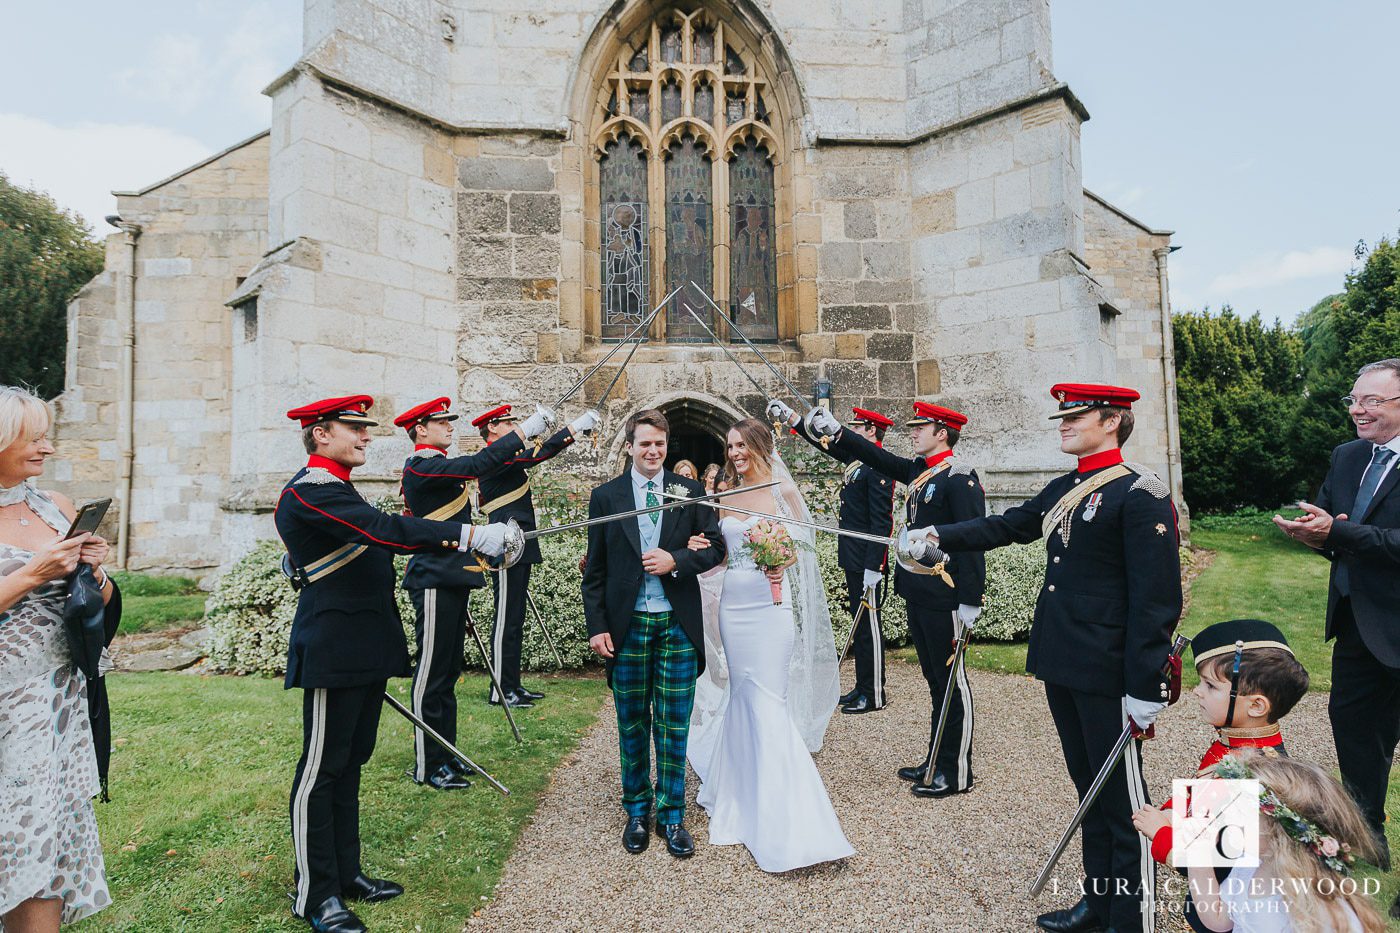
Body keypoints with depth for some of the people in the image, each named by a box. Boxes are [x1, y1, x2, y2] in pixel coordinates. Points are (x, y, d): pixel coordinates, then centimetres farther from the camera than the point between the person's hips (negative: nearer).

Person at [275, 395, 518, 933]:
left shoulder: (334, 489, 18)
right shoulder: (310, 491, -16)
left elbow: (374, 543, 17)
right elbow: (384, 529, -30)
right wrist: (469, 536, -34)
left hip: (362, 652, 10)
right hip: (333, 655, -10)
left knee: (350, 763, 17)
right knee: (321, 770, 2)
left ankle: (345, 873, 30)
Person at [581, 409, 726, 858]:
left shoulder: (691, 492, 3)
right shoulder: (605, 496, 2)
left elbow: (715, 546, 4)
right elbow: (595, 569, 3)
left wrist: (676, 561, -14)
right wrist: (597, 626, -3)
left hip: (678, 626, 0)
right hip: (627, 627, 0)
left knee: (674, 726, 7)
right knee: (632, 725, 12)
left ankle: (671, 815, 24)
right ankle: (637, 812, 30)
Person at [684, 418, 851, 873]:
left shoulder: (783, 491, -2)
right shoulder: (727, 497, 10)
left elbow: (802, 547, -3)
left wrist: (782, 562, -23)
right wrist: (702, 549, -6)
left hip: (770, 605, -4)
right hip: (734, 604, 4)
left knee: (768, 701, -5)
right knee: (743, 697, 12)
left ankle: (782, 819, 7)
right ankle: (742, 789, 30)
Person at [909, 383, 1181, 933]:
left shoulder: (1141, 495, -13)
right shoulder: (1062, 490, 12)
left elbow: (1158, 598, -17)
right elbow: (1005, 527, 20)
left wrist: (1145, 688, -18)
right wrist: (938, 536, 8)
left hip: (1109, 675, -8)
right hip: (1061, 668, 8)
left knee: (1124, 799, 7)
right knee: (1088, 787, 20)